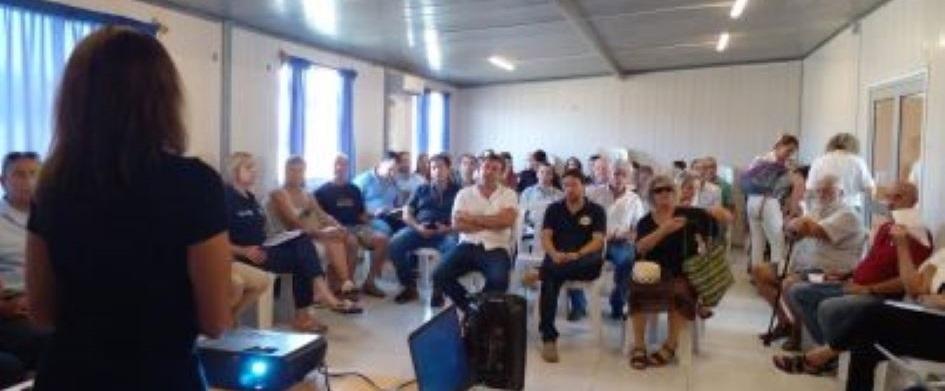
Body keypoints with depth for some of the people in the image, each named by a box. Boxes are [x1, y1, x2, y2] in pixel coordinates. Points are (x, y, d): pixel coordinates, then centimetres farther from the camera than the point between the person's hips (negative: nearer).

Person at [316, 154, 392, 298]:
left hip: (357, 226, 5)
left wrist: (369, 230, 5)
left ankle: (369, 282, -12)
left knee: (382, 239, -21)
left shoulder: (354, 190, 20)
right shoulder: (322, 191, 7)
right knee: (352, 241, -38)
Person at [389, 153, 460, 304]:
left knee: (455, 248, -36)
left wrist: (449, 228, -15)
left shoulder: (457, 191, 15)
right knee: (395, 243, -26)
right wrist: (417, 227, -7)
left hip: (445, 232, -2)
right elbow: (406, 214, 14)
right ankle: (410, 286, -12)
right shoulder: (421, 189, 23)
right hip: (419, 230, 2)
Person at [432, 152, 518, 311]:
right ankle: (471, 308, 3)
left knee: (499, 280, -31)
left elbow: (506, 220, -10)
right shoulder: (464, 193, 10)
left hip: (496, 248, -2)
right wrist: (492, 223, -6)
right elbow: (457, 224, -3)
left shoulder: (509, 194, 8)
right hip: (468, 245, 2)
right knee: (440, 275, -20)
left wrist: (471, 218, -5)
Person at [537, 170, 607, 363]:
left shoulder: (596, 210, 11)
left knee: (596, 262, -38)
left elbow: (598, 241, -2)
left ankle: (539, 273, -31)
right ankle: (548, 338, -32)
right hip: (557, 259, 1)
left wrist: (577, 255, -21)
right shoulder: (554, 209, 16)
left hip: (583, 261, 0)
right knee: (550, 280, -35)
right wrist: (554, 254, -18)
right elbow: (545, 237, 5)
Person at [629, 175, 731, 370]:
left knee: (679, 291, -33)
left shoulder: (688, 214, 6)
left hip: (683, 272, -1)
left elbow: (727, 218, 3)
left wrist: (720, 213, -21)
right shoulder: (645, 222, 7)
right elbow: (641, 248, -12)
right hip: (655, 272, 1)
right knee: (637, 288, -29)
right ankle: (638, 345, -20)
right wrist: (664, 230, -23)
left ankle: (671, 345, -18)